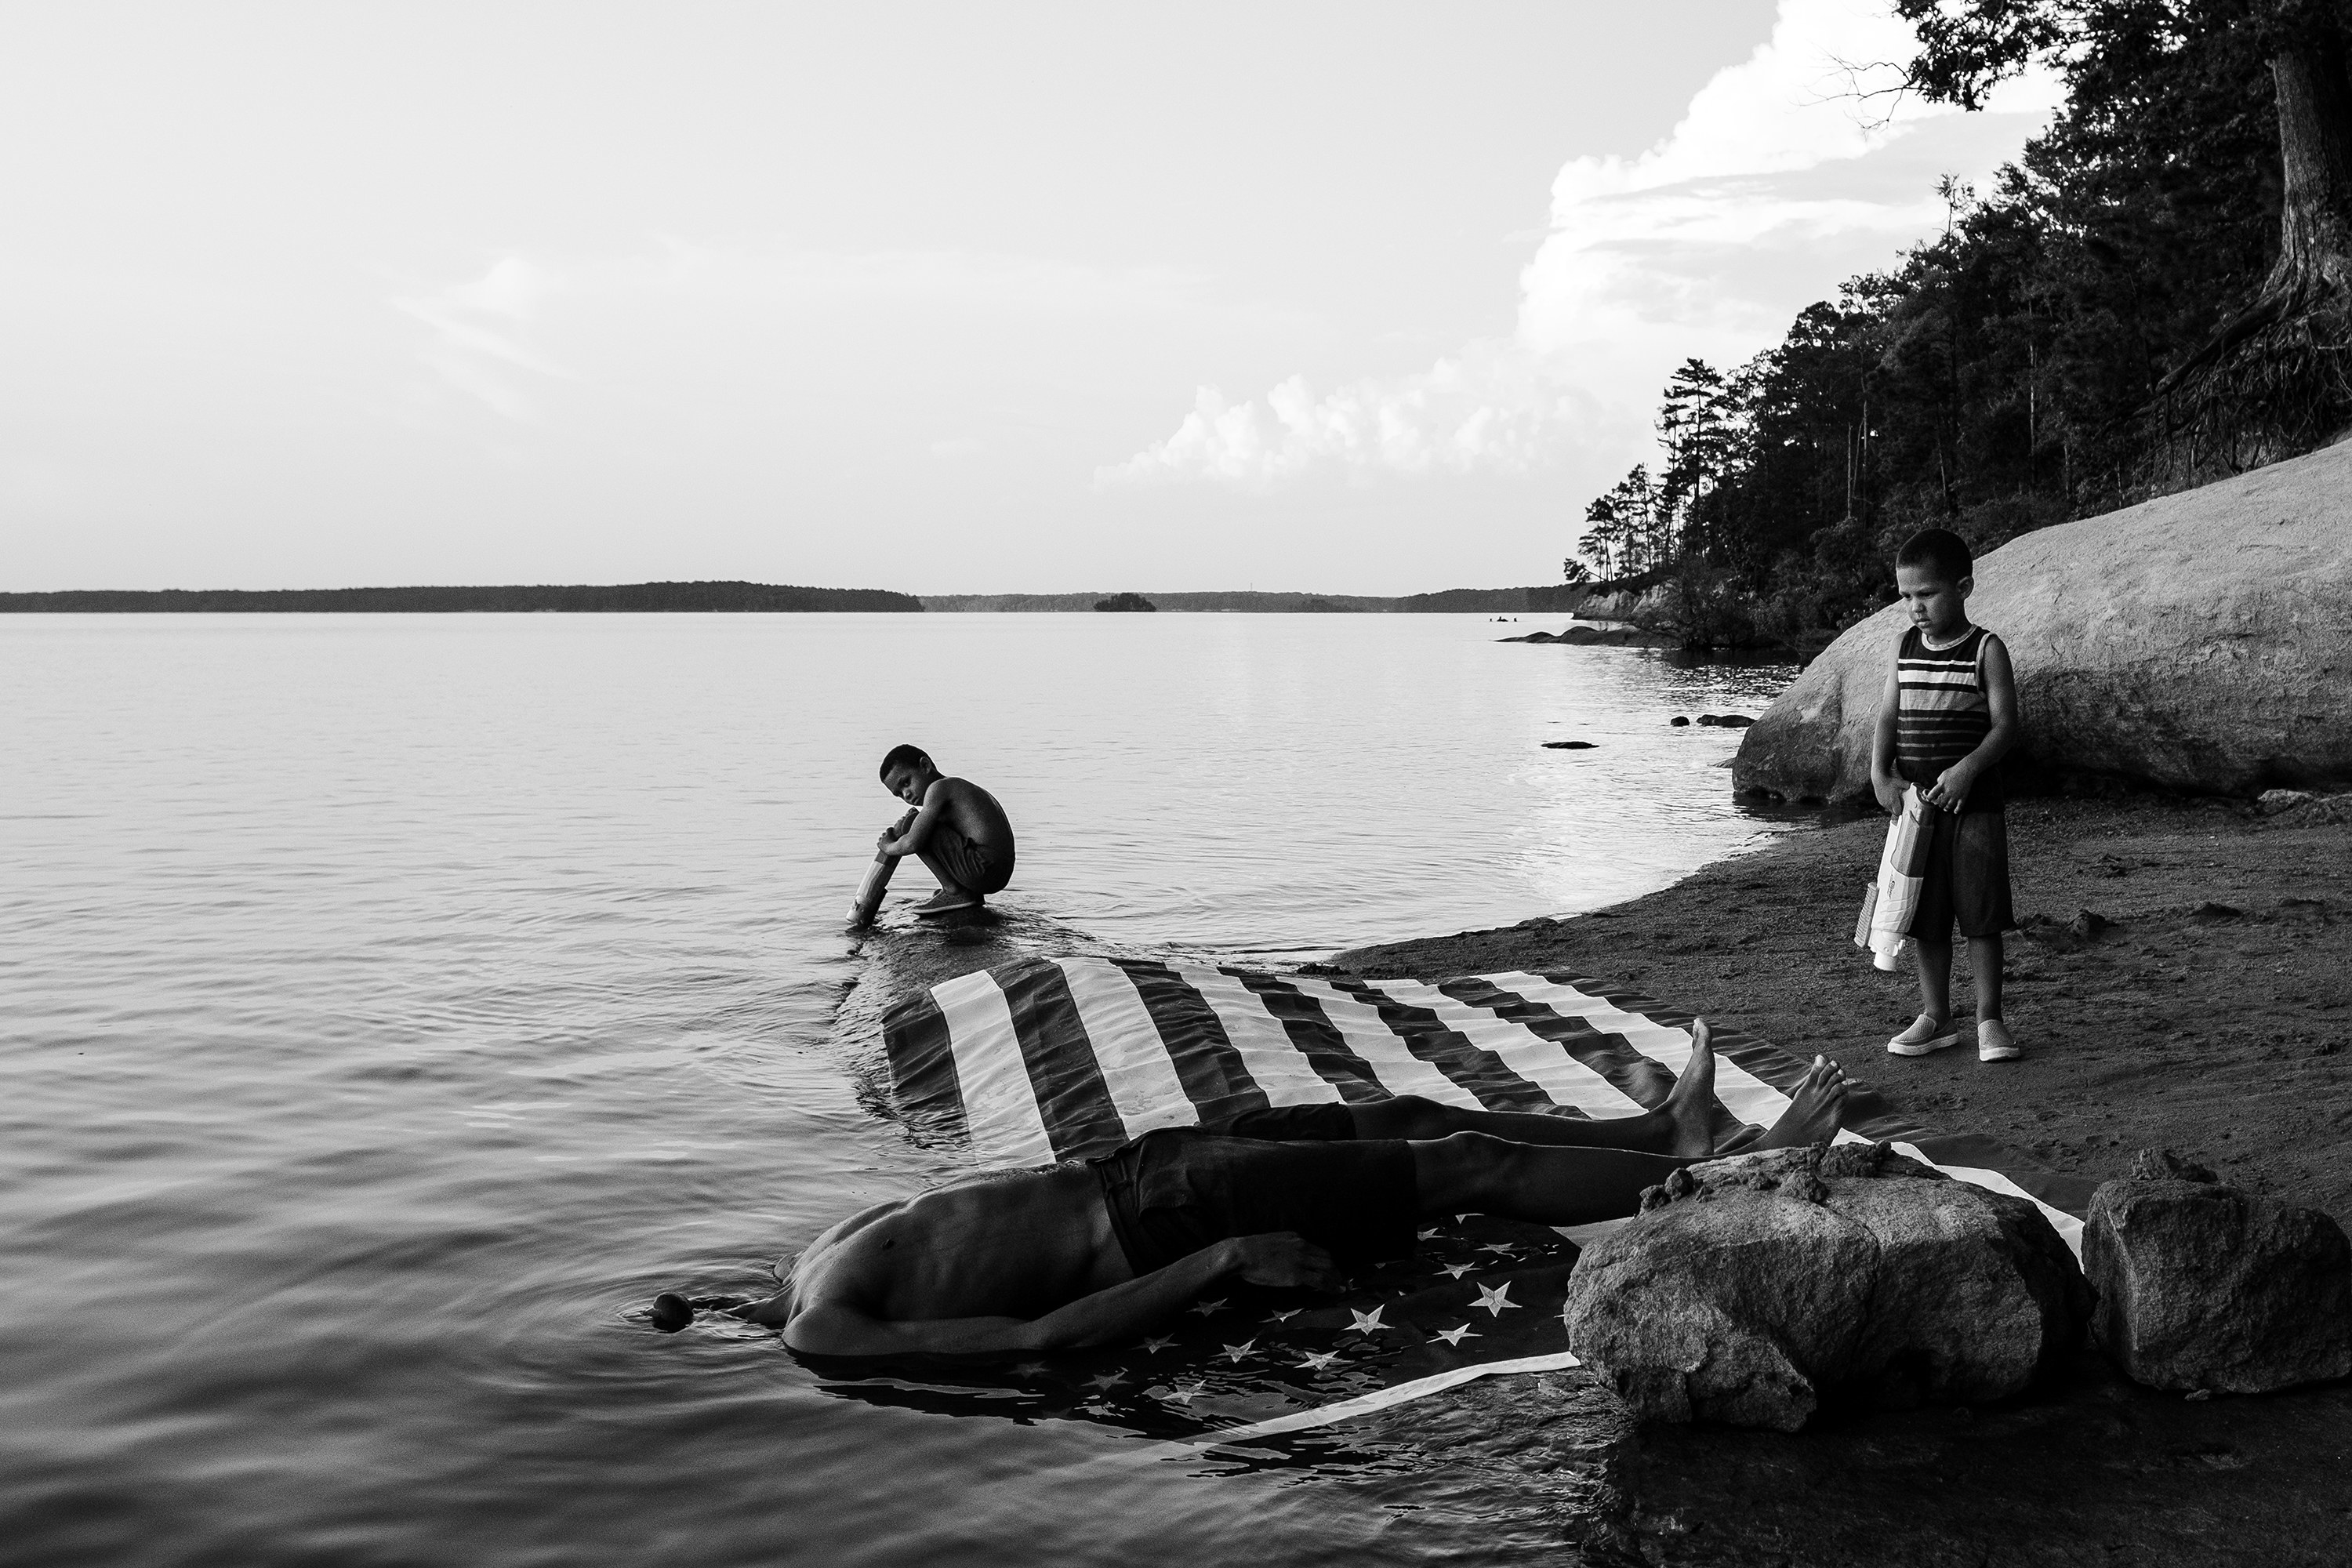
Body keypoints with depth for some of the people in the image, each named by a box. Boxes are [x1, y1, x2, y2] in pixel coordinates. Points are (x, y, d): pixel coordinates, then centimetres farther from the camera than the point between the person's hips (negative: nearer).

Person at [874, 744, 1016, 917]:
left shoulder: (937, 788, -6)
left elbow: (912, 843, -13)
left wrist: (889, 847, 7)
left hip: (983, 869, -10)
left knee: (912, 824, -7)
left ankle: (954, 892, -2)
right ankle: (972, 895, 17)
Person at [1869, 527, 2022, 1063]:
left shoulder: (1986, 650, -5)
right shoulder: (1905, 649, 8)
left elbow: (2005, 725, -10)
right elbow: (1887, 719, 7)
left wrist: (1967, 769, -23)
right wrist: (1881, 776, -8)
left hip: (1973, 804, -4)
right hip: (1914, 804, 4)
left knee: (1979, 914, 0)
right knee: (1926, 917, 9)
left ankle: (1989, 1018, 10)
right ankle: (1936, 1018, 19)